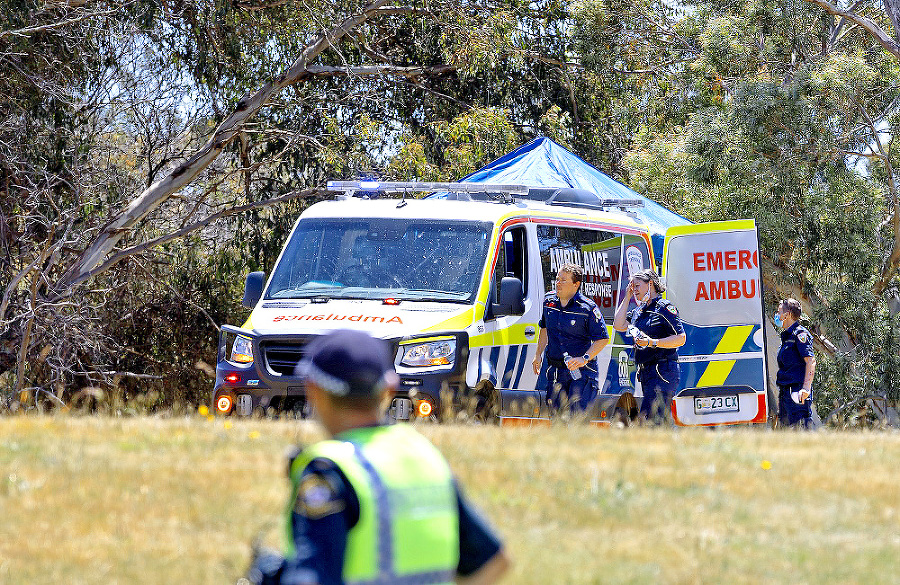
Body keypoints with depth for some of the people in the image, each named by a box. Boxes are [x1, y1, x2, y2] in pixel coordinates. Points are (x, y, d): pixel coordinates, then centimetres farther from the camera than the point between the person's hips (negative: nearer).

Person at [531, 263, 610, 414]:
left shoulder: (588, 308, -12)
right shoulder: (549, 301, 6)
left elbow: (603, 339, -11)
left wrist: (585, 358, -22)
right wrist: (538, 355, 22)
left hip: (581, 372, -6)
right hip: (556, 370, 6)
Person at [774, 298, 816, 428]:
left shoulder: (800, 334, -10)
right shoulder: (786, 336, 20)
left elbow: (811, 361, -18)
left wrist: (806, 388, -26)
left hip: (797, 390, -10)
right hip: (785, 391, 10)